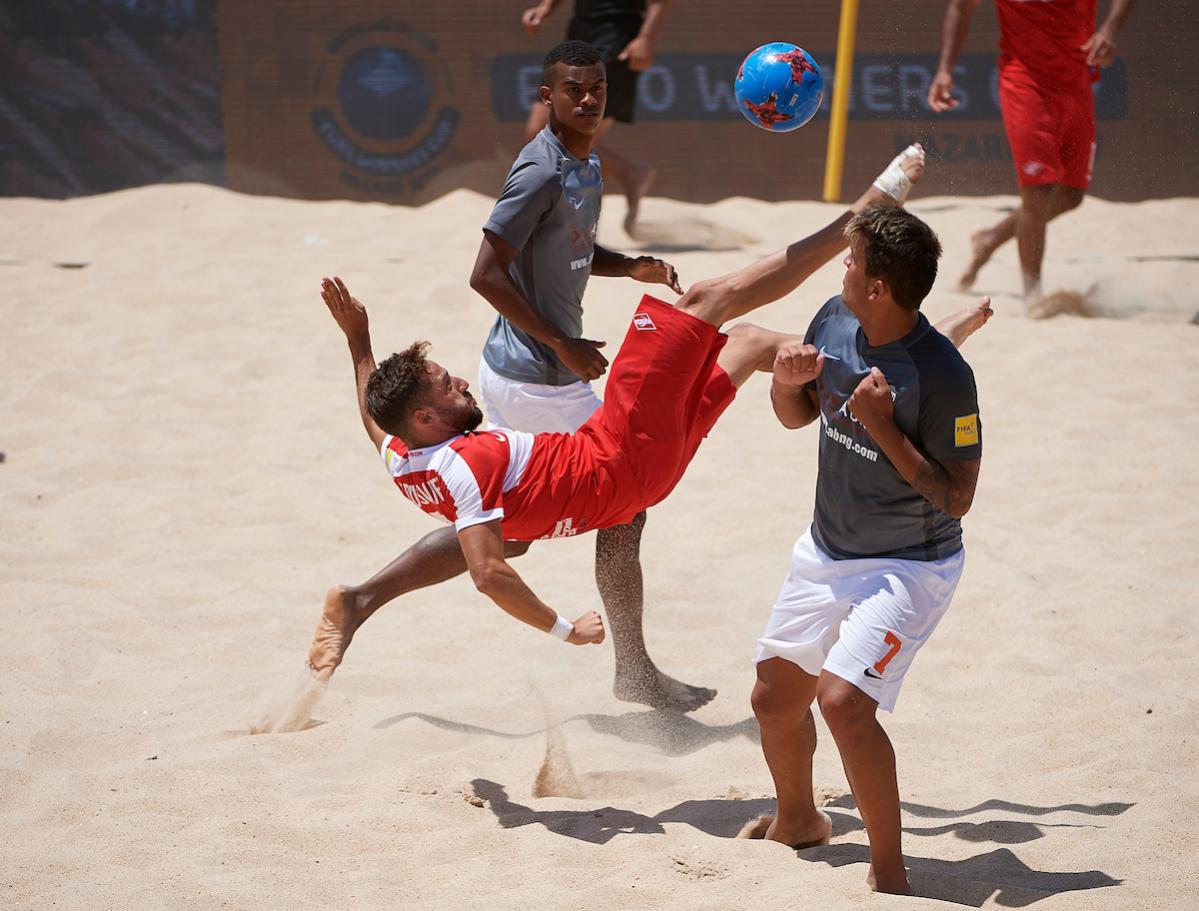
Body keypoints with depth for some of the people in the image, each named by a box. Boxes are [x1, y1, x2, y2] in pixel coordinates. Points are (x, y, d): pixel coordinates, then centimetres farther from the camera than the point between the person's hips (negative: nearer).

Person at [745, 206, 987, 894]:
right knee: (776, 696, 17)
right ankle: (798, 821, 46)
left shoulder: (942, 375, -27)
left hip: (910, 567, -8)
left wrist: (884, 430, -30)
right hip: (827, 553, 8)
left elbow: (957, 499, -22)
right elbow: (797, 417, 12)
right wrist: (787, 379, -11)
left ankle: (891, 874, -10)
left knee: (844, 699, -24)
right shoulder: (835, 323, -6)